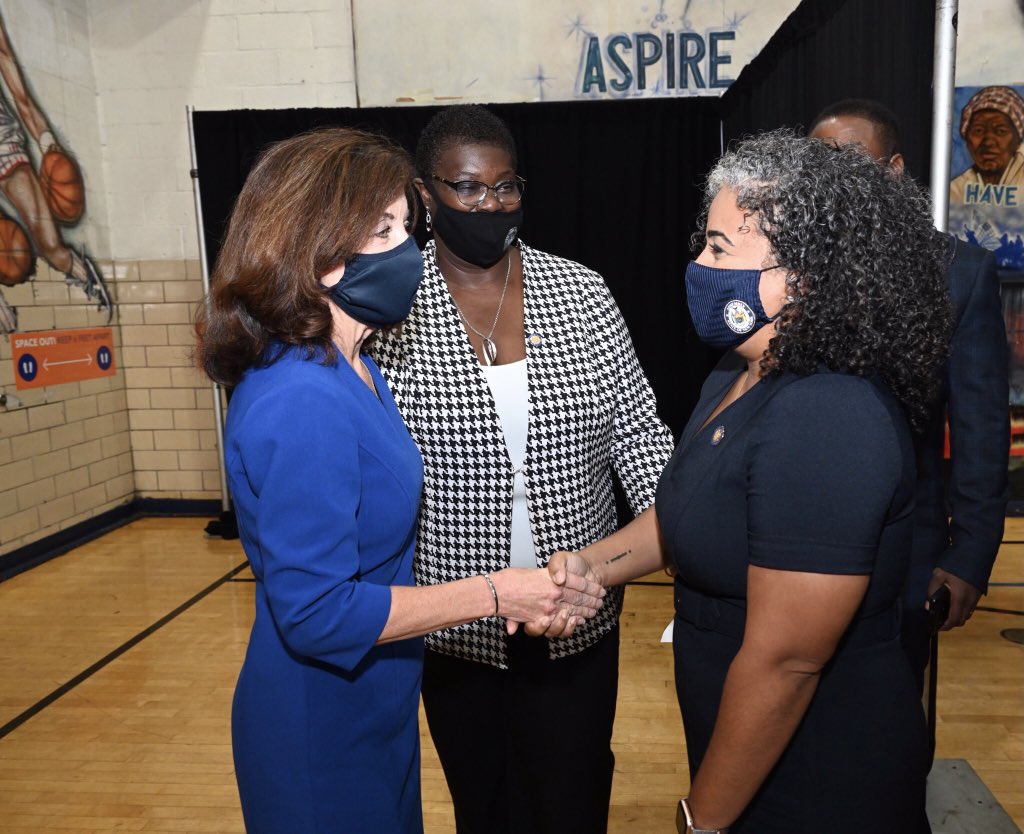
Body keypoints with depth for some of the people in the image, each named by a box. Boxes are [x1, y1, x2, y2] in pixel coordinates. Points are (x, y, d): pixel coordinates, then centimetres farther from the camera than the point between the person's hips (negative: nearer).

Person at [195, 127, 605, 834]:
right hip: (322, 722, -8)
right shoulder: (302, 403, -30)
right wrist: (491, 594, -22)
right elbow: (318, 612, -28)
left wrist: (494, 588, 1)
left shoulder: (354, 369, 1)